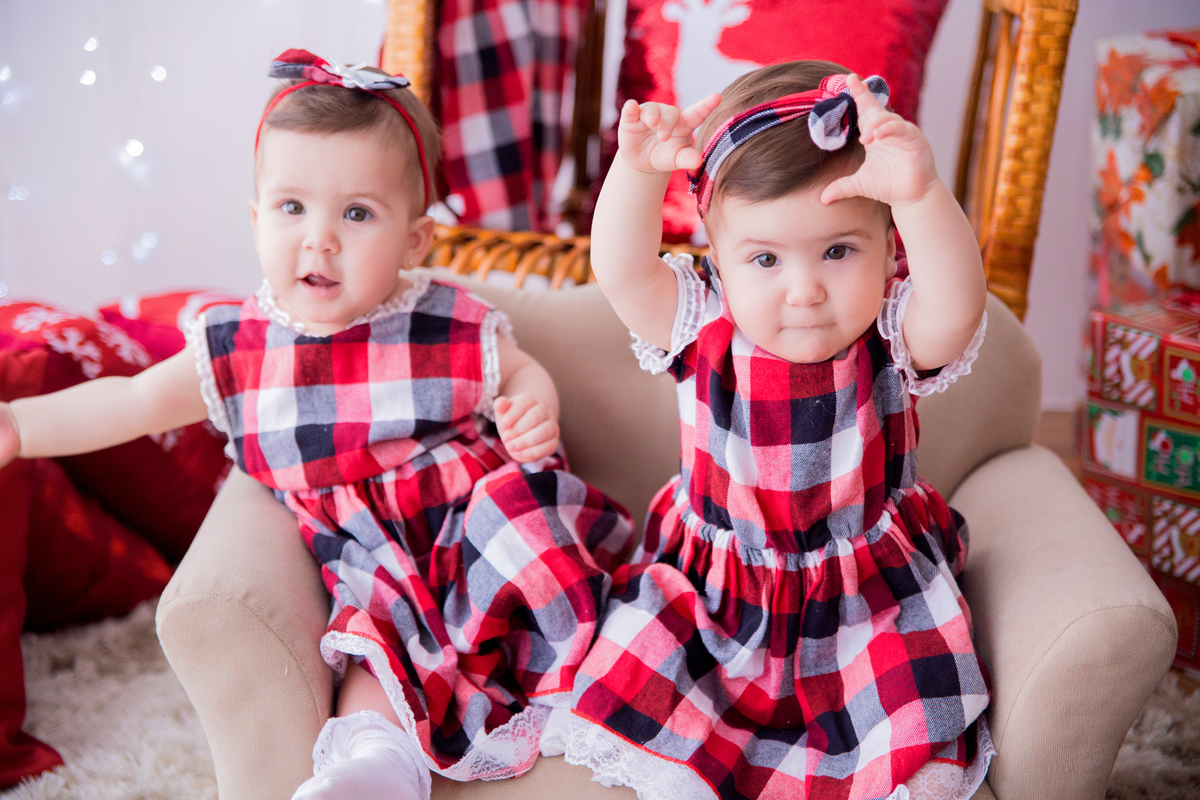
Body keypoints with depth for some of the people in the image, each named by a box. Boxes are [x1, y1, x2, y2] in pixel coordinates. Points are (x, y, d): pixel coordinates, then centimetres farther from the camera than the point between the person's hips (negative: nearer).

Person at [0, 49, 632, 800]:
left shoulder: (454, 329, -6)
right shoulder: (238, 350, 1)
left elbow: (523, 374, 10)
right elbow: (130, 403, 7)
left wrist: (535, 413, -14)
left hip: (475, 528, 0)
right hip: (375, 563, 1)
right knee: (379, 630, -27)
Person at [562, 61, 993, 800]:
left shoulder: (893, 338, -16)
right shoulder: (703, 328, -10)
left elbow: (957, 306, -36)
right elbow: (622, 271, -23)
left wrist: (922, 196, -53)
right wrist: (639, 173, -39)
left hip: (872, 587, -1)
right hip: (711, 585, 1)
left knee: (913, 738, -14)